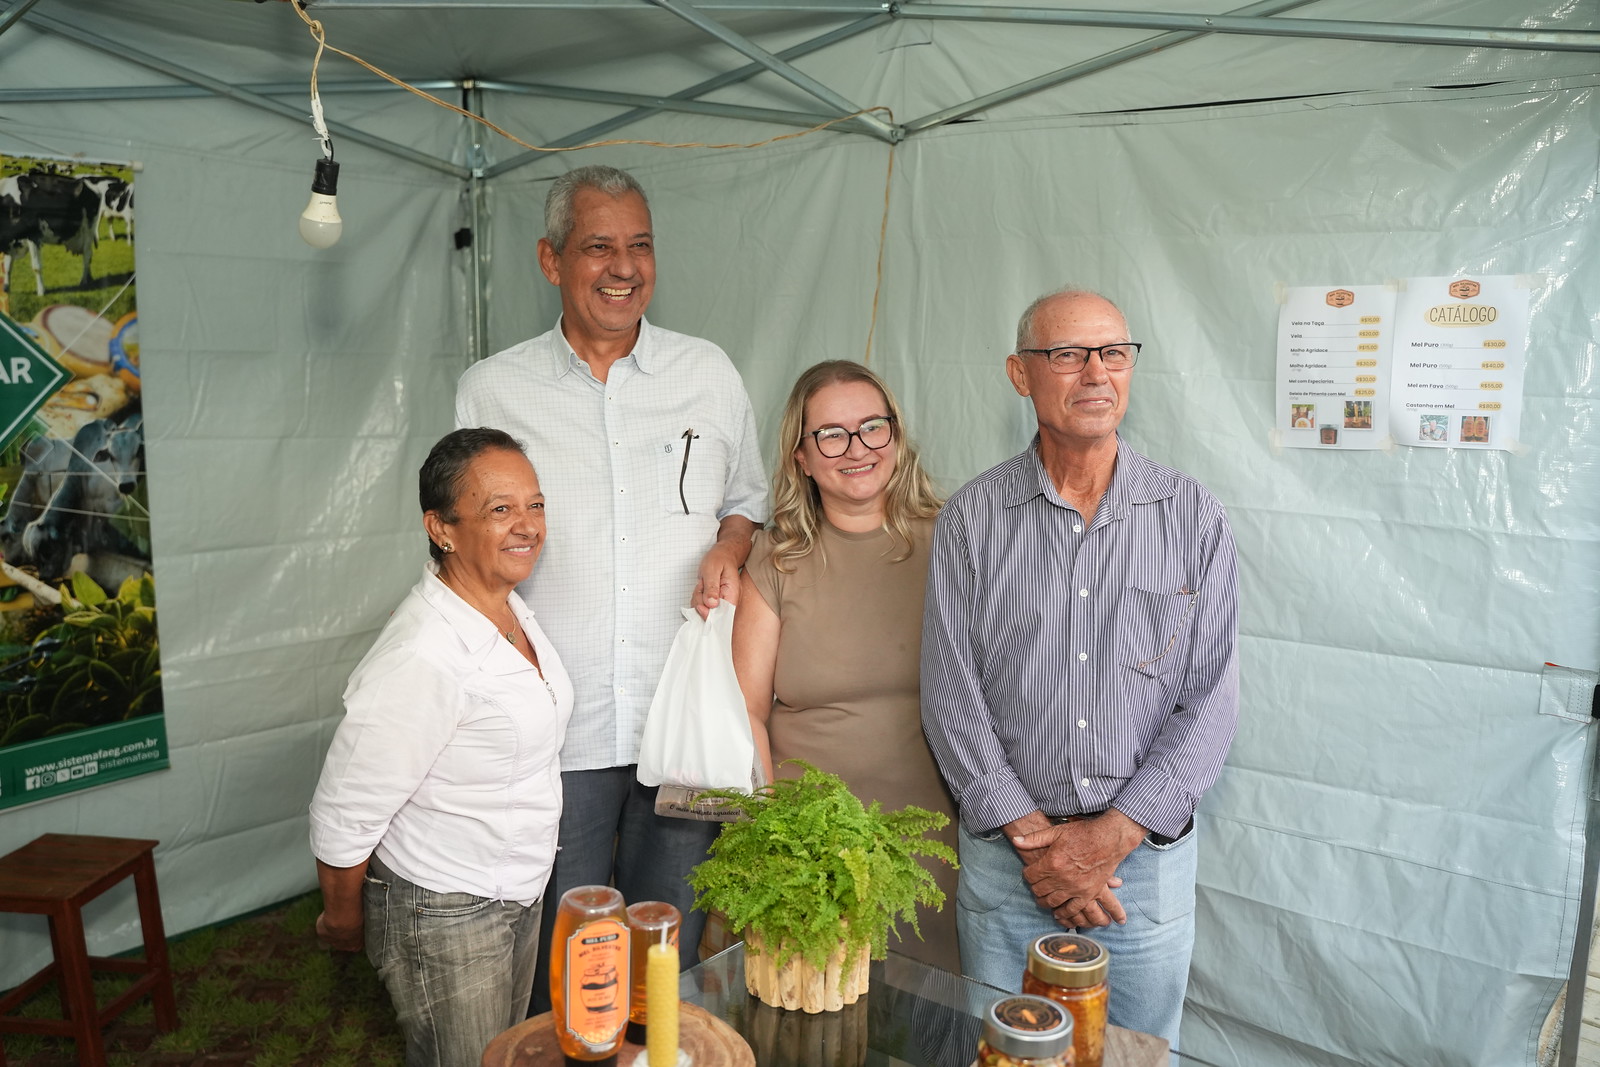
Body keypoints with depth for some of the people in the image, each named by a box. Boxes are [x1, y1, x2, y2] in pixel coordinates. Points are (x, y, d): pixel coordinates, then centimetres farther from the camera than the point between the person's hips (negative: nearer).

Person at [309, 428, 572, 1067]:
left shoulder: (509, 607, -3)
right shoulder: (423, 659, -32)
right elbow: (341, 817, -23)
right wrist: (344, 921, -7)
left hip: (521, 894, 8)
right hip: (445, 918, -8)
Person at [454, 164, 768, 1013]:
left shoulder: (709, 372, 4)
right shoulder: (490, 390, 1)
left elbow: (750, 499, 16)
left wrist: (729, 546, -7)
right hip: (556, 728, -1)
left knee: (673, 946, 16)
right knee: (559, 957, 13)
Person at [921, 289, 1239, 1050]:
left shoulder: (1193, 517, -1)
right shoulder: (972, 518, -3)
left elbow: (1211, 701, -4)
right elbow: (951, 695, -6)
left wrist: (1114, 832, -13)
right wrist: (1031, 836, -12)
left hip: (1148, 855, 1)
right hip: (1003, 854, 0)